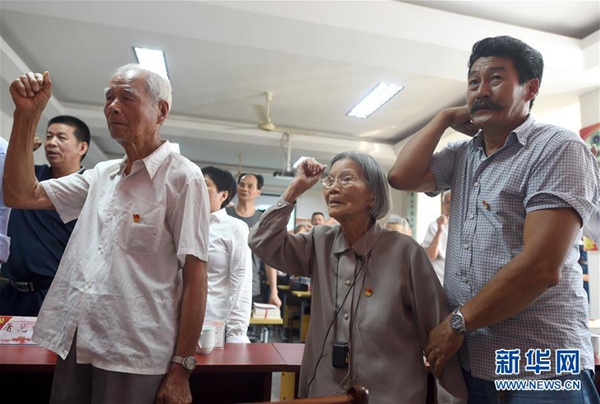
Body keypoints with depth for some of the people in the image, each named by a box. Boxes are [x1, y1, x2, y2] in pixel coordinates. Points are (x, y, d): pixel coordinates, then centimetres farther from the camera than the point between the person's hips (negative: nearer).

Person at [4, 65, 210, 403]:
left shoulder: (182, 177, -11)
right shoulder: (102, 175, 10)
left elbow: (195, 277, -14)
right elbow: (21, 195, 10)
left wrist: (180, 369, -14)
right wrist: (27, 114, 2)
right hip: (74, 347, 6)